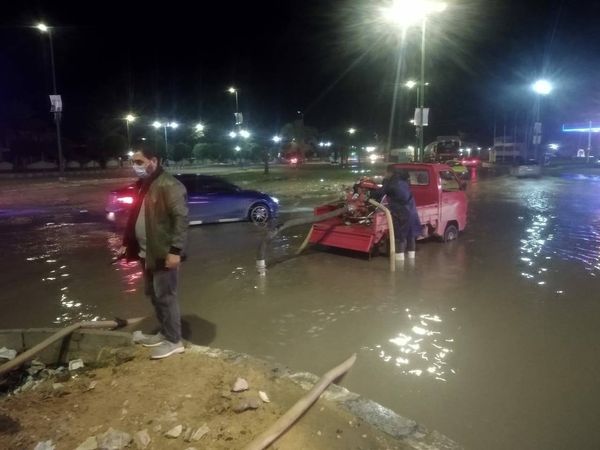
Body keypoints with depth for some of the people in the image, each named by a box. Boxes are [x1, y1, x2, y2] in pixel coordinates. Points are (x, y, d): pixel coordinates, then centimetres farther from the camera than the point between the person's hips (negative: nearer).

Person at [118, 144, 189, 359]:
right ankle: (164, 333, 32)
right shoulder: (142, 185, 13)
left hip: (163, 253, -9)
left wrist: (175, 250, -25)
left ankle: (174, 341, 13)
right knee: (153, 294, 17)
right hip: (146, 252, 9)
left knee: (165, 296, -1)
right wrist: (126, 243, 18)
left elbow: (181, 218, -22)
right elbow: (135, 217, 20)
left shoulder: (169, 185, -17)